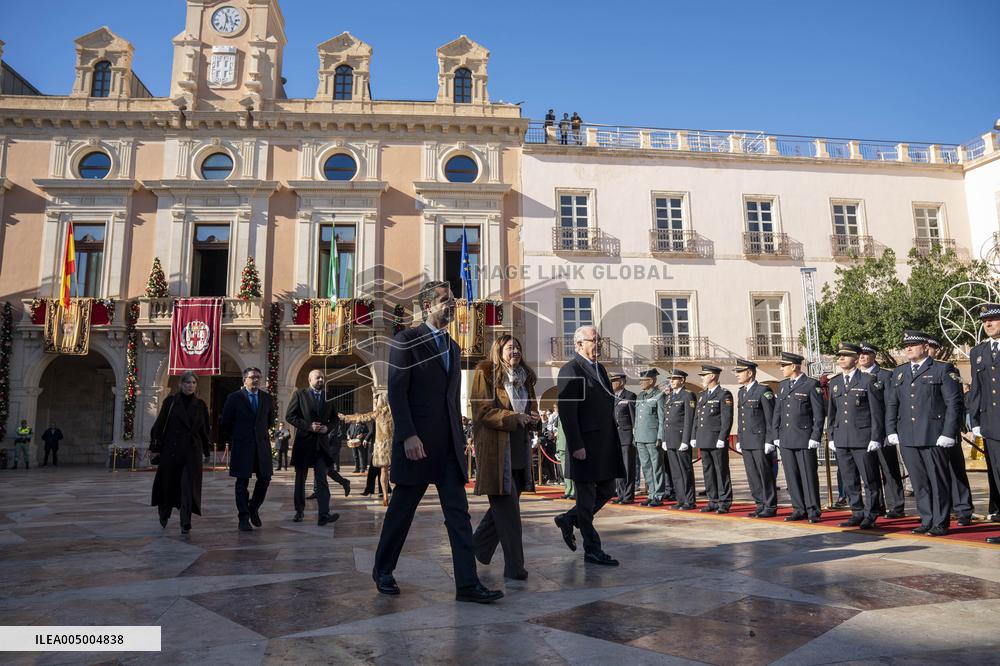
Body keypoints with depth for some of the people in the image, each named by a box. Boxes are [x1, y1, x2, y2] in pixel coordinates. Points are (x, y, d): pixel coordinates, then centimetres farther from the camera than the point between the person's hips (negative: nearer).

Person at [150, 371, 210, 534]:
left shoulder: (200, 404, 5)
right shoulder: (171, 401, 0)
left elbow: (205, 429, 9)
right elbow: (160, 422, -3)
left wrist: (205, 451, 9)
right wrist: (154, 441, -10)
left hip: (192, 450, 1)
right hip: (171, 449, 0)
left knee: (189, 486, -5)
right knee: (168, 482, 12)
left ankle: (185, 523, -3)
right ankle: (164, 513, 38)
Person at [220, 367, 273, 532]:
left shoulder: (266, 397, 7)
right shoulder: (234, 398, -3)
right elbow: (225, 423, 4)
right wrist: (232, 439, 9)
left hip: (262, 445, 3)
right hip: (241, 446, -3)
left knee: (265, 478, 2)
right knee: (242, 483, 2)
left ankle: (253, 508, 25)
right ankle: (244, 518, 9)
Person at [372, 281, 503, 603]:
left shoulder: (453, 347, 17)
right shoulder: (406, 340, -5)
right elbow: (396, 391, -12)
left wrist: (460, 437, 13)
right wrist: (408, 435, -19)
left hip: (449, 444, 6)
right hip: (417, 441, -6)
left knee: (458, 512, 1)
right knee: (401, 510, 8)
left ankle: (467, 583, 3)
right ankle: (383, 570, 27)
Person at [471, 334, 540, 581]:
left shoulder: (524, 377, 17)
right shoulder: (485, 374, -5)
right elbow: (482, 411, -12)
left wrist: (532, 418, 2)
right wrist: (514, 418, -18)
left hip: (519, 449, 8)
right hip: (495, 447, -7)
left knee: (504, 504, 15)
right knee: (507, 508, -6)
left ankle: (479, 546, 34)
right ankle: (514, 565, 0)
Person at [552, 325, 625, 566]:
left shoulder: (599, 368, 17)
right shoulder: (570, 370, -11)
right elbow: (566, 411, -17)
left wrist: (613, 439, 18)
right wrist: (576, 446, -21)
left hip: (605, 444, 9)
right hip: (586, 445, -9)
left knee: (607, 491, 15)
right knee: (587, 497, 2)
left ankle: (568, 520, 31)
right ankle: (592, 550, 11)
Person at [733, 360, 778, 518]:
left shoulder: (763, 391, -9)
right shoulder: (741, 392, 15)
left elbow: (770, 418, -12)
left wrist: (769, 441, -15)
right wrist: (739, 439, 17)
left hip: (760, 442, -8)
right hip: (746, 442, 8)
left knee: (765, 475, -1)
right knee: (752, 476, 10)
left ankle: (770, 507, 8)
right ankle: (760, 505, 18)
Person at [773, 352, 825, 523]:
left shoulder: (811, 385, -4)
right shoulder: (782, 385, 15)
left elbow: (818, 414, -6)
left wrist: (815, 438, -11)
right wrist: (776, 436, 11)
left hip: (804, 440, -6)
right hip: (786, 440, 6)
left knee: (809, 476, -2)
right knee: (792, 477, 8)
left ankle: (813, 511, 7)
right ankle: (799, 510, 16)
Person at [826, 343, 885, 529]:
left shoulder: (869, 380, -3)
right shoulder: (834, 383, 13)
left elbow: (877, 412, -5)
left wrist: (875, 438, -10)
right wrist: (830, 437, 11)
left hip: (863, 439, -5)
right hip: (841, 440, 5)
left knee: (870, 480, 2)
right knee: (849, 481, 10)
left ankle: (870, 516, 13)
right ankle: (857, 513, 20)